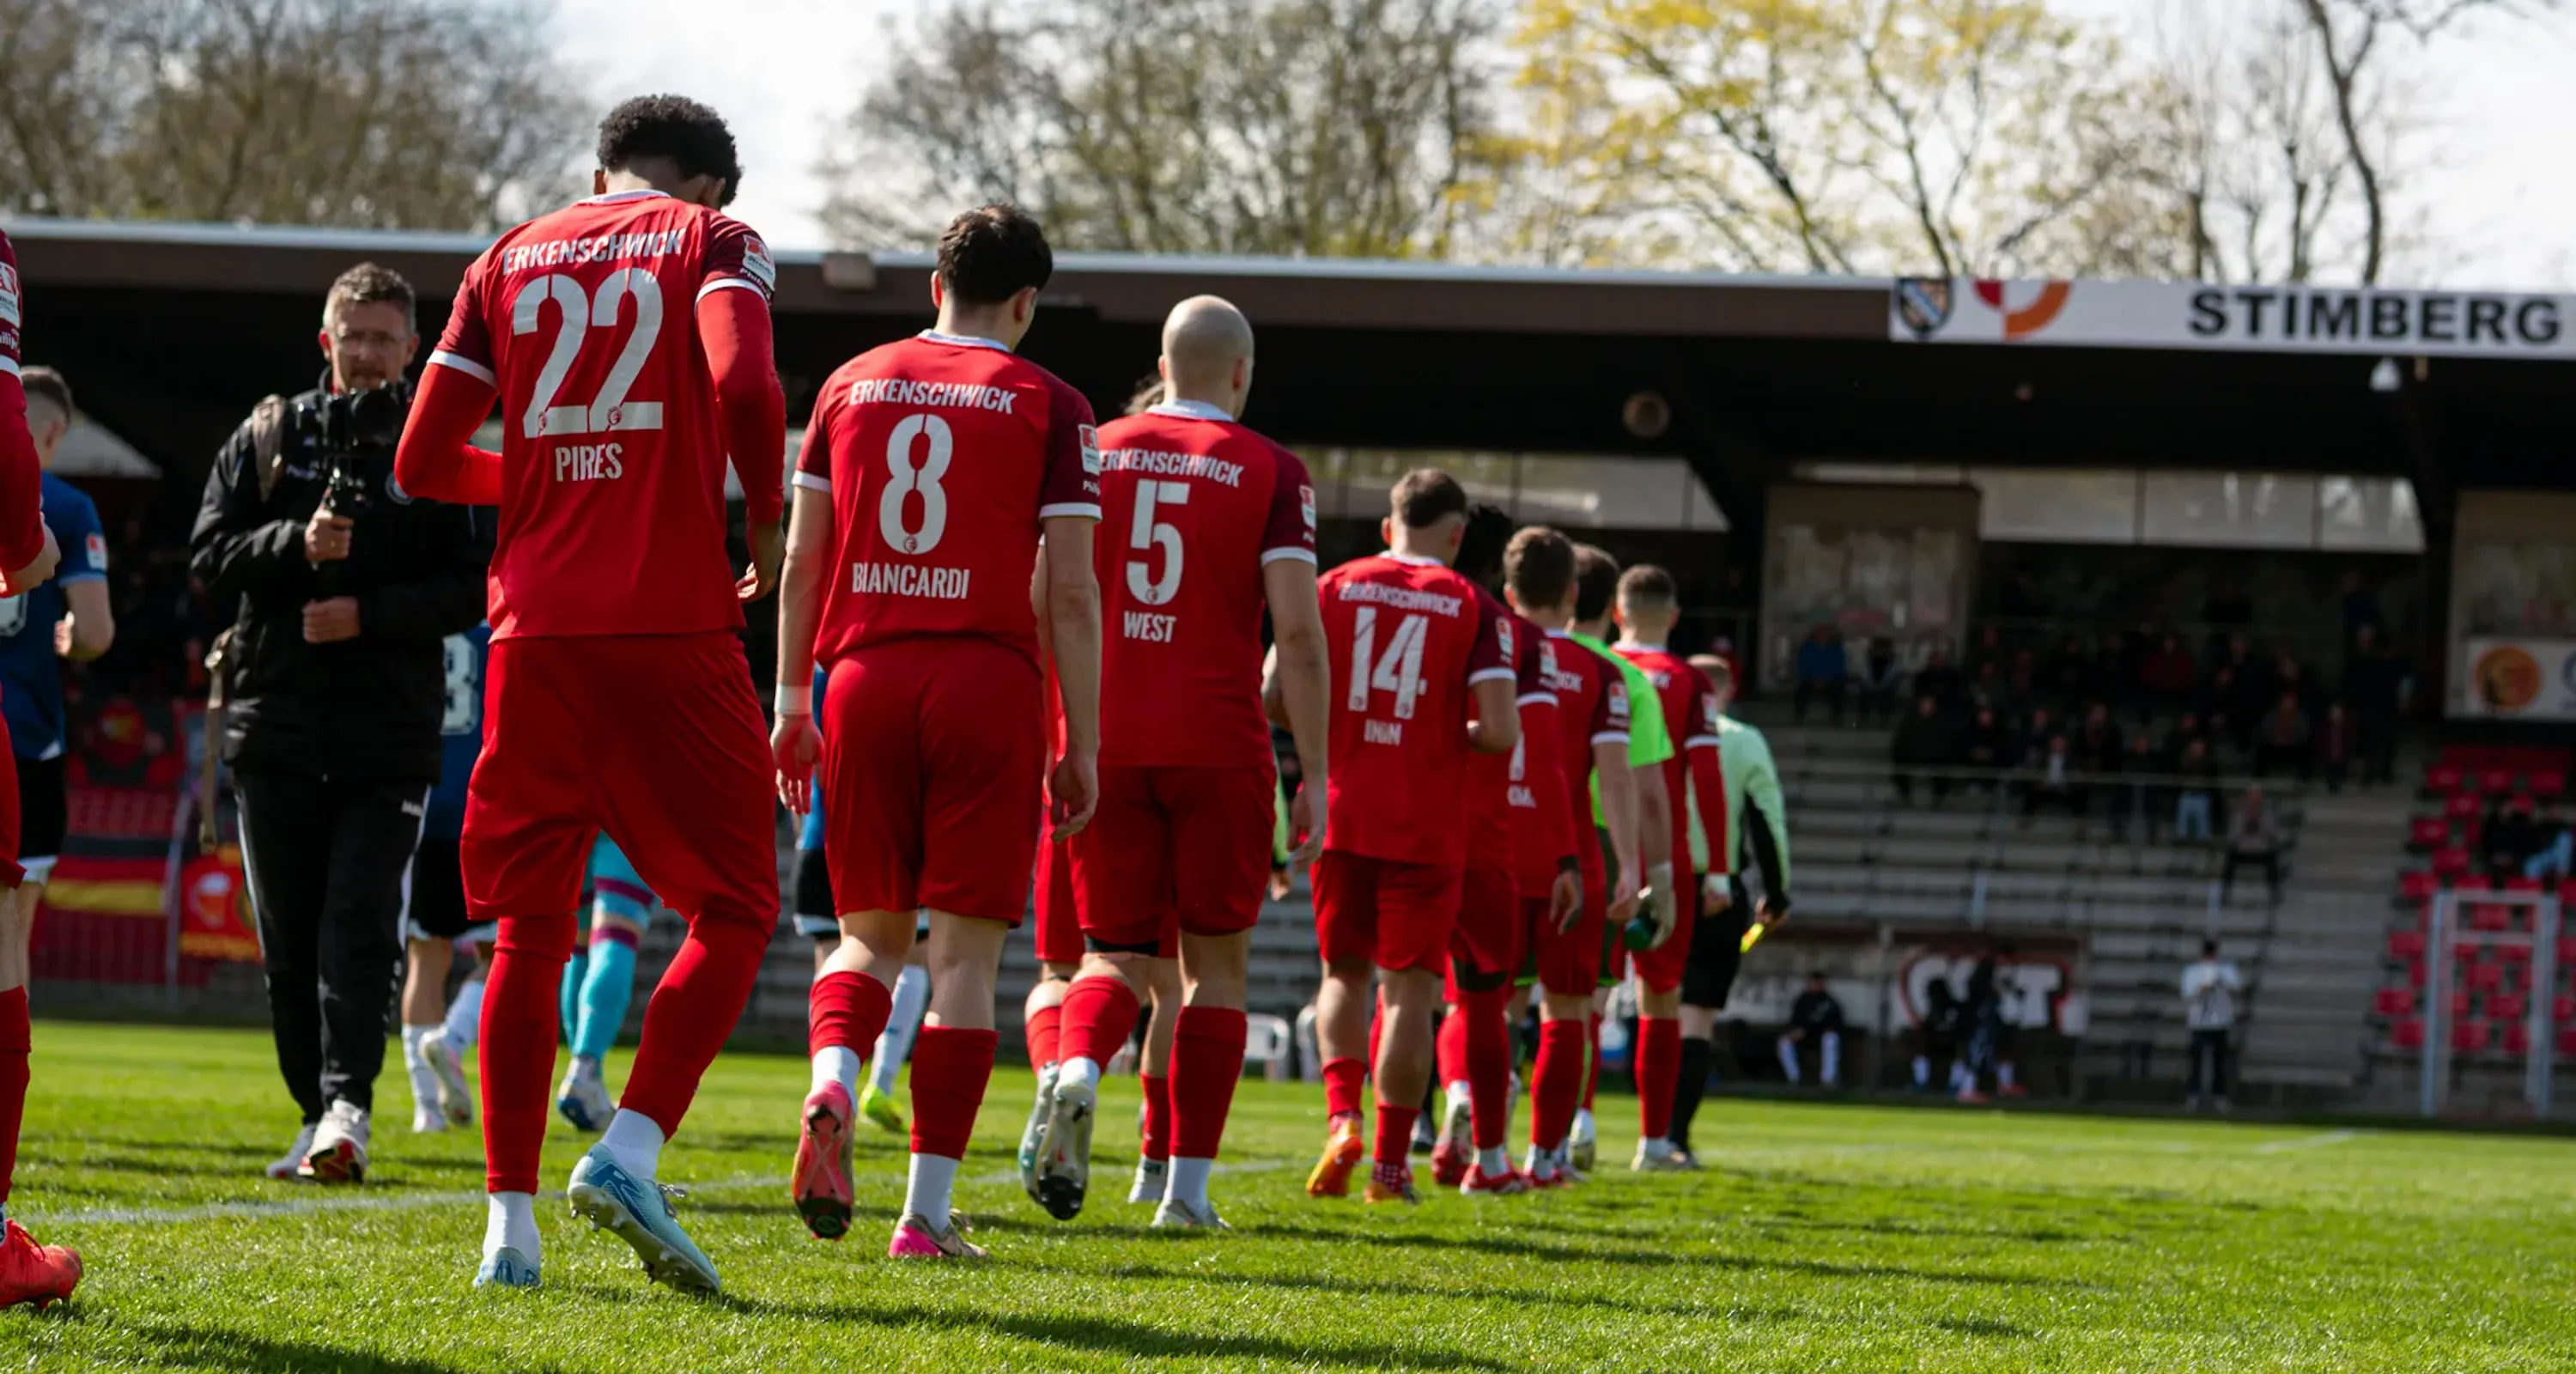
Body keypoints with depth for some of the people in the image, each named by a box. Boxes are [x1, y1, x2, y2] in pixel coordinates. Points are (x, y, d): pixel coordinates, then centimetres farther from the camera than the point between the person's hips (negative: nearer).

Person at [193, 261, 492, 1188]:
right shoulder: (269, 438, 9)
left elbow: (474, 589, -1)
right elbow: (210, 554, 4)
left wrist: (371, 613, -14)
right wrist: (296, 546, -14)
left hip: (390, 734, -2)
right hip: (275, 721, 2)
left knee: (361, 924, -13)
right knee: (289, 938, 5)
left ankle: (348, 1105, -17)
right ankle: (315, 1112, 13)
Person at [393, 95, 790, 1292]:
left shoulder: (511, 261, 16)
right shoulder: (715, 241, 6)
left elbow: (421, 463, 11)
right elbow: (743, 382, -15)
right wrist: (767, 528, 0)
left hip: (536, 631, 4)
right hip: (673, 626, -4)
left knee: (529, 926, 8)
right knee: (733, 909, 6)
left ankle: (508, 1224, 3)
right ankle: (628, 1153, -12)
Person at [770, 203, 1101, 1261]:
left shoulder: (851, 387, 12)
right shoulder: (1048, 407, 2)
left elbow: (801, 561, 11)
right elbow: (1069, 591, -2)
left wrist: (791, 705, 17)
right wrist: (1083, 746, 3)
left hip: (864, 678, 3)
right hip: (988, 682, -3)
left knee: (871, 930, 15)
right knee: (965, 952, 1)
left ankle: (832, 1084, -17)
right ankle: (928, 1212, -2)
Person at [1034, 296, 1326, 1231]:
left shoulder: (1092, 454, 7)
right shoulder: (1271, 474, -1)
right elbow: (1297, 633, -8)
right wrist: (1315, 775, -4)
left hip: (1106, 743, 2)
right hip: (1219, 747, -2)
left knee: (1116, 953, 9)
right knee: (1215, 961, 10)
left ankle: (1077, 1075, -24)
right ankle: (1187, 1185, 6)